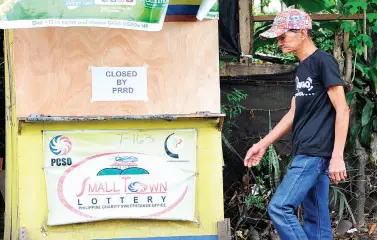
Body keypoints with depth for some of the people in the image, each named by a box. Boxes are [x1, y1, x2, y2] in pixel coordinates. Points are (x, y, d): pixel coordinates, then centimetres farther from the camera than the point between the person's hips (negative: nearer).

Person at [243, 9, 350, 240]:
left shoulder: (323, 61, -10)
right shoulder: (302, 68, 17)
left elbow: (342, 109, -15)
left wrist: (337, 157, -20)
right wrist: (264, 144, 23)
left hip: (316, 153, -9)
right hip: (306, 154, 9)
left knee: (279, 208, -14)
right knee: (316, 217, 8)